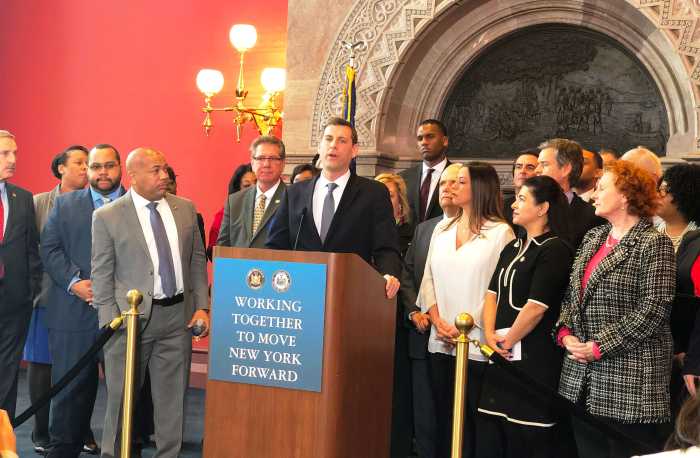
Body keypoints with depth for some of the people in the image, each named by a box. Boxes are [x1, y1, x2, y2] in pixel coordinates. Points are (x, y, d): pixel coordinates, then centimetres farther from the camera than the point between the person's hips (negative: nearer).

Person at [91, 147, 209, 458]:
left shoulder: (185, 209, 6)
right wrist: (111, 322, -8)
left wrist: (201, 306, 3)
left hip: (178, 314, 3)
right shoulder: (107, 217, -4)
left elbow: (197, 261, 11)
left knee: (172, 396, 9)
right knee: (122, 395, 7)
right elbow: (102, 276, -3)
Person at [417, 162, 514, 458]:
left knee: (473, 421, 1)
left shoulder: (500, 232, -4)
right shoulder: (442, 229, 14)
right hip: (441, 342, 5)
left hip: (476, 342, -5)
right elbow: (428, 278, 12)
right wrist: (438, 321, -3)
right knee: (444, 419, 11)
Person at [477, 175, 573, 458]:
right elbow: (493, 294, 12)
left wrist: (507, 342, -7)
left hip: (534, 359, -8)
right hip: (503, 359, 8)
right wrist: (490, 336, -3)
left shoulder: (555, 250, -10)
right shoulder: (513, 248, 16)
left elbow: (536, 307, -16)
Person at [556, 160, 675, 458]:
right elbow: (571, 293, 17)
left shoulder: (654, 243, -8)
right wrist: (565, 333, 0)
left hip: (629, 377, -7)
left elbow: (654, 308, -16)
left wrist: (600, 346, -16)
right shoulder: (593, 237, 14)